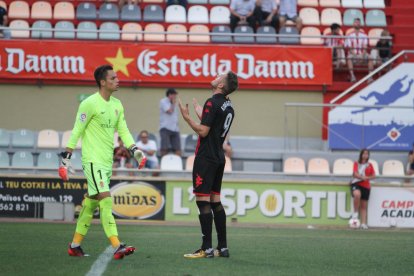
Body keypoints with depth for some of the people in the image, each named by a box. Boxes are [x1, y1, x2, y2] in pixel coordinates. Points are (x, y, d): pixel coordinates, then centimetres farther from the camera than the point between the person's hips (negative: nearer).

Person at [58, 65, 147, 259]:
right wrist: (66, 157, -11)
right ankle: (117, 247, -22)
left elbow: (123, 130, 13)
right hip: (93, 160, -8)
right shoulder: (90, 103, -11)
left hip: (107, 161, 8)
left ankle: (75, 245, 20)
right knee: (105, 199, -16)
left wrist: (134, 150, -3)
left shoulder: (117, 104, 12)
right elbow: (76, 131, -10)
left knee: (91, 202, 11)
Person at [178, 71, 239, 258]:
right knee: (215, 201, 12)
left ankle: (207, 248, -10)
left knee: (203, 201, -8)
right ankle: (222, 247, 11)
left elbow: (203, 131, -18)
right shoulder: (228, 106, 12)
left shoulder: (212, 103, -15)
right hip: (219, 157, 9)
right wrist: (200, 114, 30)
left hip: (206, 157, -9)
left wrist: (187, 117, -8)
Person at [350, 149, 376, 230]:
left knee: (364, 206, 6)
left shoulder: (369, 165, 11)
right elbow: (355, 174, -9)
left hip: (366, 186, 3)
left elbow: (373, 176, 5)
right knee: (357, 194, -38)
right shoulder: (356, 163, 4)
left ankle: (363, 223, 9)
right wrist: (362, 177, -26)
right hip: (356, 183, -3)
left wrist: (367, 178, -14)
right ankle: (355, 212, -19)